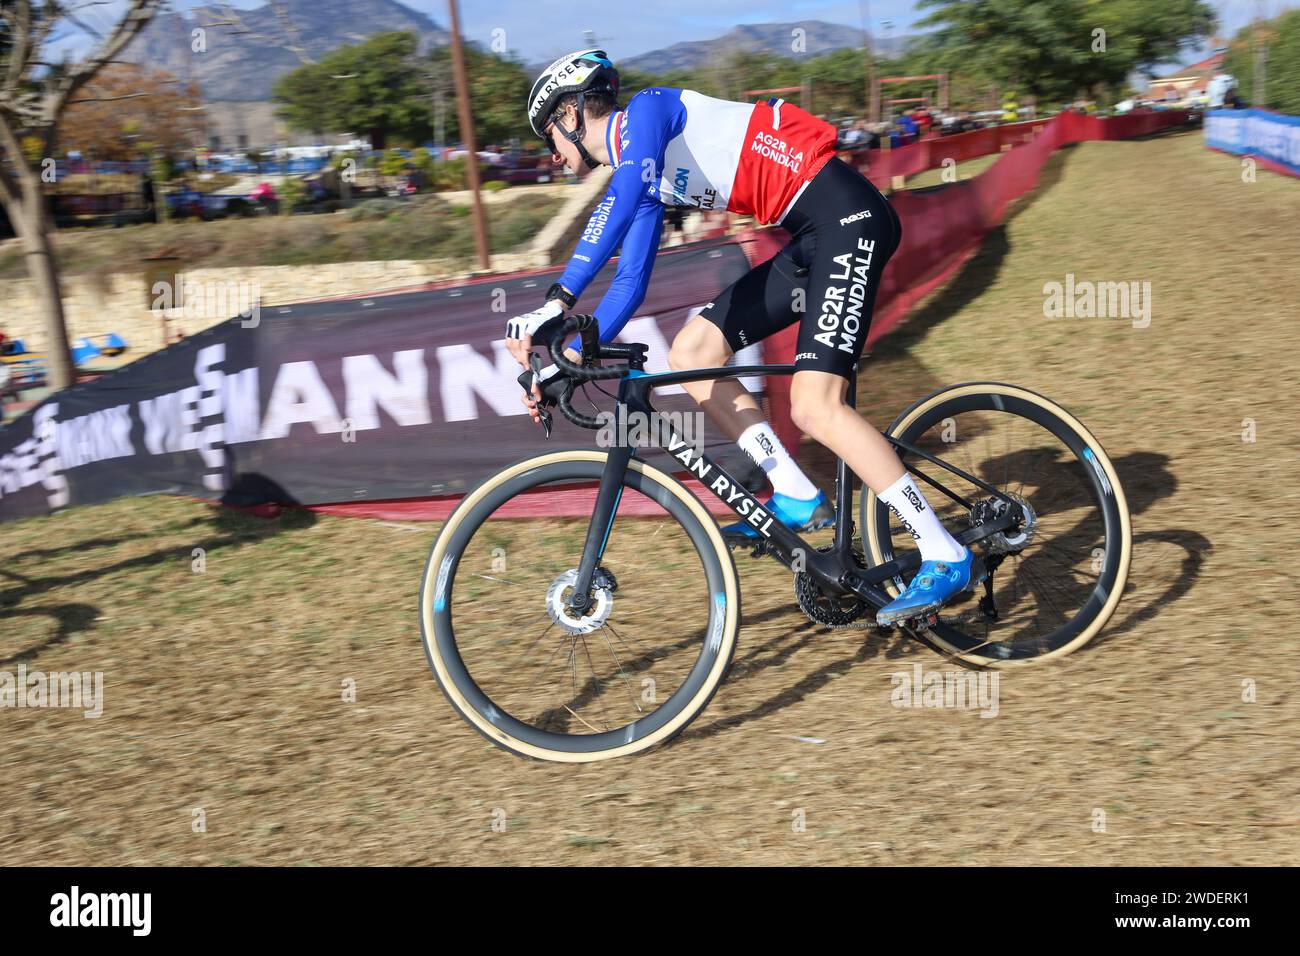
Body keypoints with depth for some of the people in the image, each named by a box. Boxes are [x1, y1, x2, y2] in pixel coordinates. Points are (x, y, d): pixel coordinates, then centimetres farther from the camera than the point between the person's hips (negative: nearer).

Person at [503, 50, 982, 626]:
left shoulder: (645, 110, -5)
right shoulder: (644, 178, 20)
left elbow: (621, 200, -25)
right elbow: (629, 284, 22)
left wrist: (558, 301, -31)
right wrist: (565, 367, 14)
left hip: (848, 214, -10)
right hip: (815, 237, 10)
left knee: (814, 407, -19)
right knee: (691, 354, 4)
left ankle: (949, 560, -14)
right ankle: (798, 499, 5)